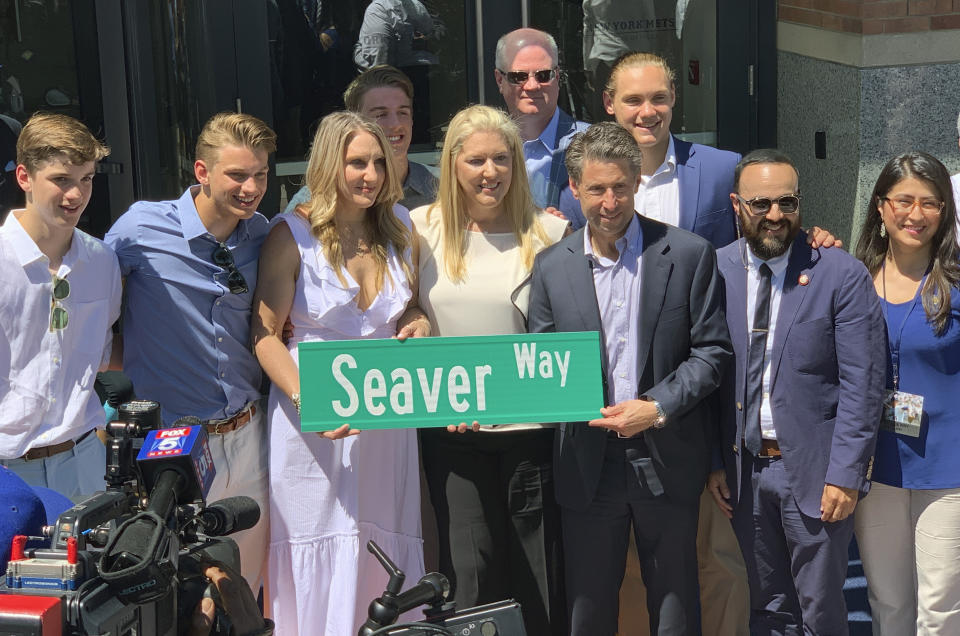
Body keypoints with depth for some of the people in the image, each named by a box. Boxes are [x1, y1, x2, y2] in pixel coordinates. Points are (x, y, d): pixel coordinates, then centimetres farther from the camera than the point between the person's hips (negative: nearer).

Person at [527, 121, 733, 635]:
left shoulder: (689, 254, -2)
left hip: (667, 458, -1)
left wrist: (657, 407, -14)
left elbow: (712, 350, -3)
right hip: (588, 462, 2)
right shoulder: (552, 266, 4)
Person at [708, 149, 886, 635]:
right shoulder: (714, 271, 1)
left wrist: (846, 473, -14)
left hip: (814, 468, -3)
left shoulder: (843, 277, -9)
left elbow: (862, 385, -10)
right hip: (742, 467, 3)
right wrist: (711, 462, 1)